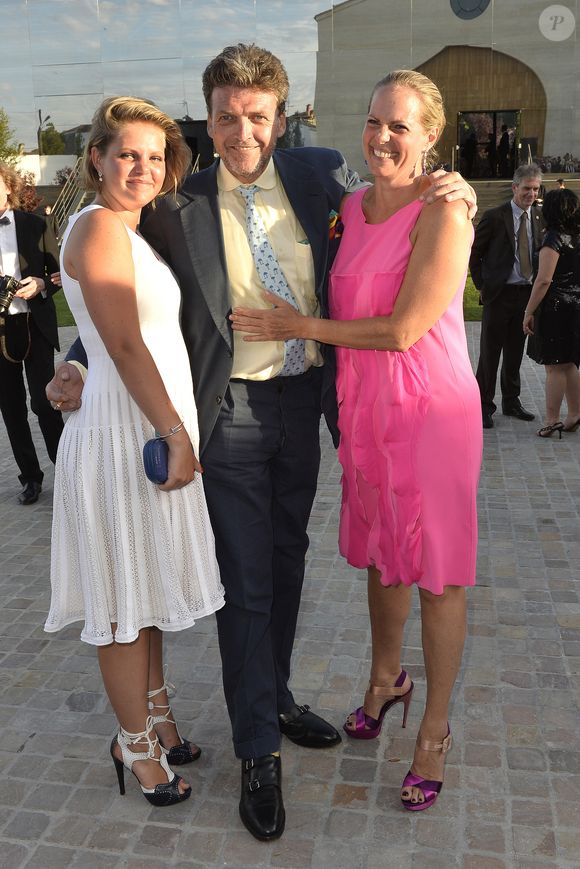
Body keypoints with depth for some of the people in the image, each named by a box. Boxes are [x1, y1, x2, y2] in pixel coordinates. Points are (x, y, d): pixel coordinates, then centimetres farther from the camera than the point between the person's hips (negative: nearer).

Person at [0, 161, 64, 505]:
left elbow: (59, 271, 7)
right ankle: (30, 476, 22)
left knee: (44, 402, -5)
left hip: (34, 325, -2)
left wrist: (41, 284, -13)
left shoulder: (35, 225, 2)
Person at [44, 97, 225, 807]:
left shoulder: (133, 232, 17)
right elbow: (125, 346, -19)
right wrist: (176, 433, -17)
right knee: (125, 599, 4)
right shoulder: (98, 225, -12)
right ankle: (136, 742, 20)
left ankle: (152, 711, 34)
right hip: (124, 430, -10)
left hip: (156, 425, 10)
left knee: (149, 587, 18)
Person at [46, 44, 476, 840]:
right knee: (246, 580, 3)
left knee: (287, 561, 18)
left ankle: (276, 699, 41)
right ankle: (257, 752, 21)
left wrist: (448, 198, -4)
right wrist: (85, 371, -9)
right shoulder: (180, 208, -7)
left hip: (303, 401, 4)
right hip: (230, 411, -4)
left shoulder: (320, 175, 1)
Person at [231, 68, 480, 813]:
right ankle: (385, 679, 43)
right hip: (364, 406, 6)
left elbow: (402, 331, -18)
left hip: (429, 409, -6)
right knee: (381, 554, 19)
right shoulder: (350, 209, 7)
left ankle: (434, 729, 25)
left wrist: (301, 327, -10)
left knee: (437, 573, 6)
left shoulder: (444, 215, -15)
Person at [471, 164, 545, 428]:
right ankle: (484, 407, 11)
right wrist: (482, 285, -5)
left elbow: (539, 253, 16)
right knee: (489, 354, 2)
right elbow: (473, 253, -2)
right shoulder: (494, 216, -9)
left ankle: (511, 402, 27)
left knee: (515, 353, 15)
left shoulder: (539, 217, 6)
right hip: (500, 294, -5)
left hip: (527, 293, 5)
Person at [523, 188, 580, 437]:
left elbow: (544, 280, -19)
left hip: (556, 306, -8)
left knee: (554, 367, -2)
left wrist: (529, 312, -14)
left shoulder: (554, 238, -14)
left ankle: (552, 420, 3)